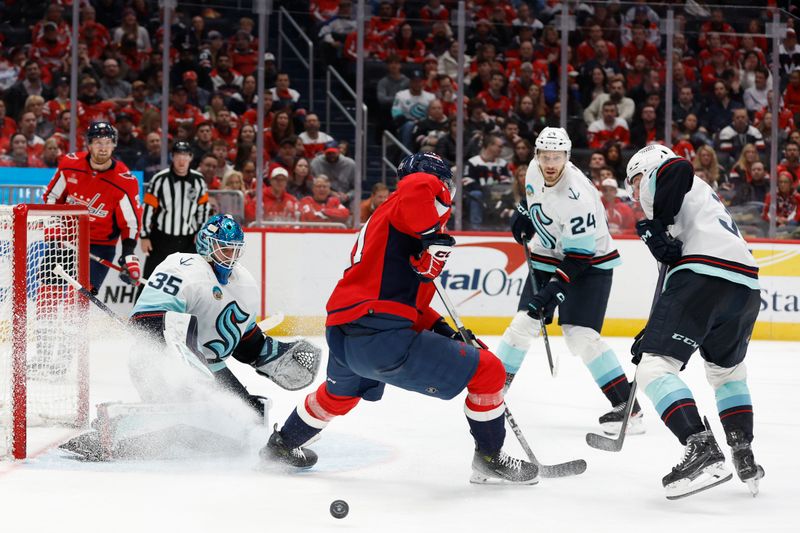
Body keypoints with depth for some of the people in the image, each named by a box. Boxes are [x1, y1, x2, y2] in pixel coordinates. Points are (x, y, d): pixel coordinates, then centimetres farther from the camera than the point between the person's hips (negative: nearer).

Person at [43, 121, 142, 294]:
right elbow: (52, 196, 8)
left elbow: (131, 222, -10)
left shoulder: (125, 181, -16)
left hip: (100, 246, -3)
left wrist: (128, 257, -18)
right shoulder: (70, 164, -8)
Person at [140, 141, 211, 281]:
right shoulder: (160, 179, -12)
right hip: (161, 238, -3)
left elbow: (203, 206, 10)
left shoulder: (198, 180, -1)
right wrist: (145, 236, -8)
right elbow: (148, 208, -8)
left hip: (188, 240, 3)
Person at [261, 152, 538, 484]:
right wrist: (434, 238, -19)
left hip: (341, 331, 10)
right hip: (384, 336, -9)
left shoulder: (381, 218, 30)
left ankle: (283, 444, 57)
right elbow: (419, 185, -25)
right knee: (486, 370, 0)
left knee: (341, 392, 41)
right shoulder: (428, 192, 2)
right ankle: (489, 459, 9)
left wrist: (439, 329, 21)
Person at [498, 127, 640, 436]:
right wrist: (525, 217, 6)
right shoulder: (535, 169, -10)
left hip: (591, 262, -7)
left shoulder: (577, 198, -32)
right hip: (548, 256, 7)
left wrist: (551, 292, -33)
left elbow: (579, 258, -29)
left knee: (581, 336, -19)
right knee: (523, 323, 3)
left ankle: (627, 406, -15)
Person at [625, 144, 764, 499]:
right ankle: (744, 455, 26)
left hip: (706, 274, -9)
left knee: (654, 366, -11)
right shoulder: (702, 195, 38)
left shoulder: (658, 177, 14)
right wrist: (657, 330, 29)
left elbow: (679, 169, -13)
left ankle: (703, 450, -26)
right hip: (746, 286, 9)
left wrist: (656, 224, -9)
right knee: (726, 369, 32)